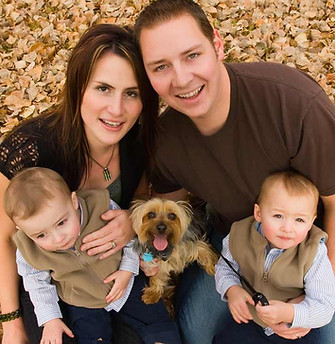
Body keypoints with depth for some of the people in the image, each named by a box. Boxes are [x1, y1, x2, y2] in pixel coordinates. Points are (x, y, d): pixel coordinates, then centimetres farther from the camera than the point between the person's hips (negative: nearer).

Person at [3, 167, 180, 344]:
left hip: (123, 283, 0)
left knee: (156, 317, 2)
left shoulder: (104, 208, -29)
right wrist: (50, 319, -6)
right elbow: (37, 283, -5)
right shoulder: (27, 252, -23)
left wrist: (128, 270, -16)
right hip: (81, 303, 0)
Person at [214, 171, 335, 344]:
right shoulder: (240, 237, -18)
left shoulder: (314, 255, -27)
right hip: (251, 321, 2)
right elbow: (225, 268, 1)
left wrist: (289, 313, -42)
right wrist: (232, 290, -20)